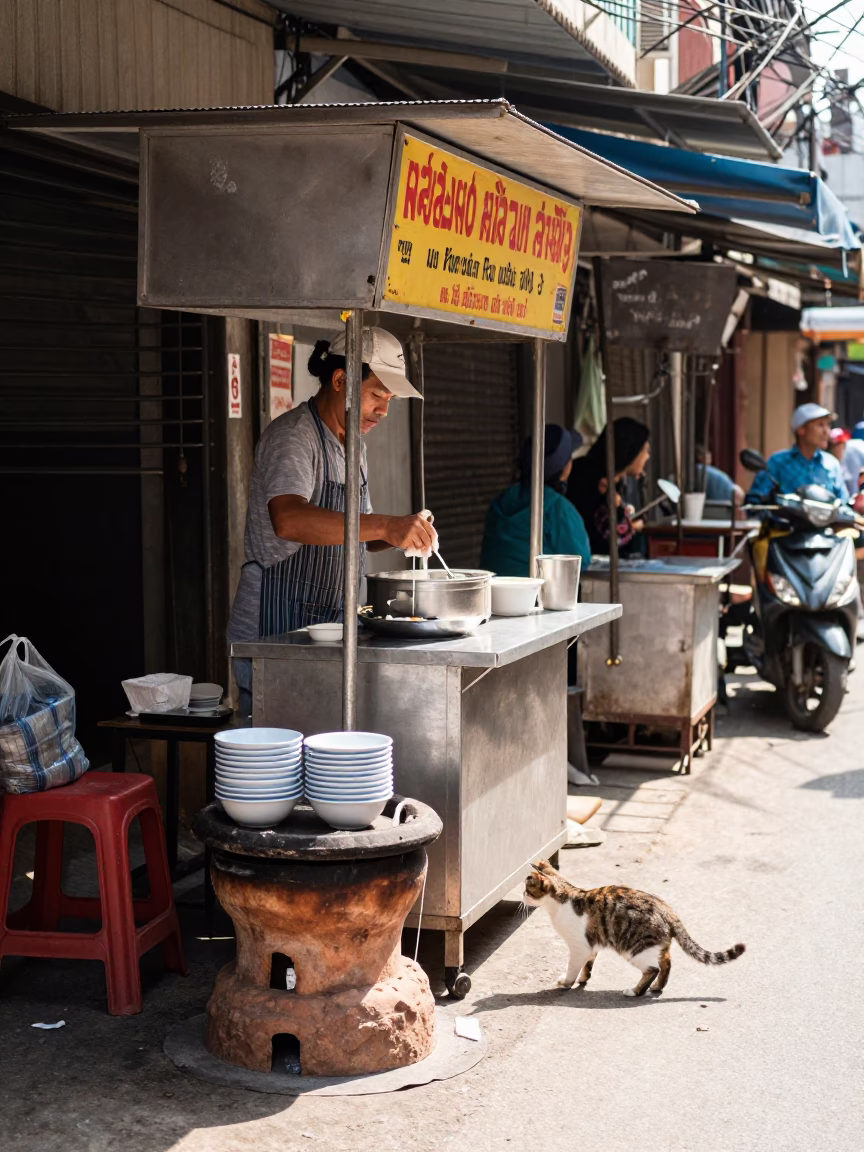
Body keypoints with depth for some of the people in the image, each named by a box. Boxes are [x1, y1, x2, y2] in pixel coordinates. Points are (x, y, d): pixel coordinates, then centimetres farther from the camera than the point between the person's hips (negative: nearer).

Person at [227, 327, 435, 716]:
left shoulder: (354, 446, 16)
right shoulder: (292, 436, -14)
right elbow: (289, 520, -33)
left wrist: (398, 534, 2)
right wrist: (384, 525, -40)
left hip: (330, 623, 9)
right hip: (274, 631, -9)